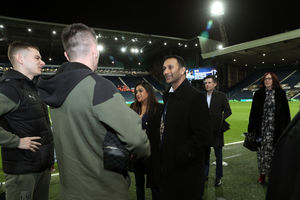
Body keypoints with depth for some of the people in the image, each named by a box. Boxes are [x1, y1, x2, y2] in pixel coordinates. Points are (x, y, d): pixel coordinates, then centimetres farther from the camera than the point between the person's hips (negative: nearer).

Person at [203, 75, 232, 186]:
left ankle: (218, 177, 24)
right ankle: (205, 175, 30)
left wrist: (221, 120, -16)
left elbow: (228, 111, -3)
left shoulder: (221, 96, -4)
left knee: (218, 155, 9)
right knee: (205, 154, 14)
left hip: (216, 130, -3)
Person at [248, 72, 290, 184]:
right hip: (261, 129, 1)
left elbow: (286, 112, 3)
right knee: (262, 151, 6)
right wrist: (251, 129, -1)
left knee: (273, 151, 3)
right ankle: (262, 173, 21)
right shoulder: (258, 94, 4)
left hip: (275, 129, -1)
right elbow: (253, 112, 2)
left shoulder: (280, 94, 3)